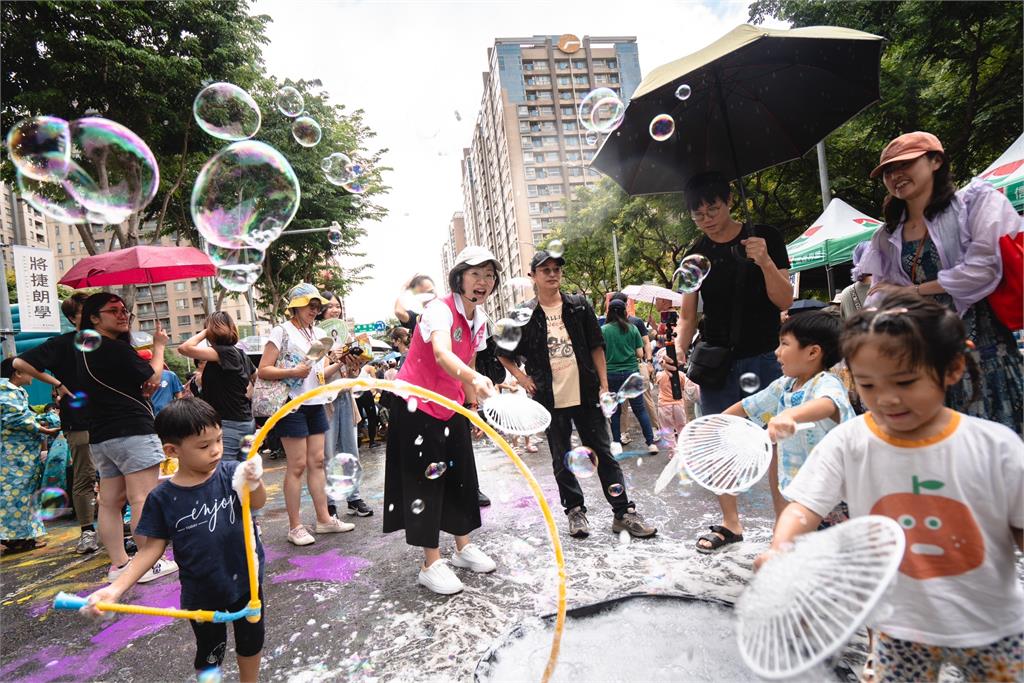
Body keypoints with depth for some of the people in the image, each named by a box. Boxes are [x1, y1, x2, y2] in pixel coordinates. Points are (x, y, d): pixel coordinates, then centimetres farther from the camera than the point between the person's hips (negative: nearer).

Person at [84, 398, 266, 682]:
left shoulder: (231, 472, -15)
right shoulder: (162, 497, -13)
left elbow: (257, 503, -27)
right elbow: (153, 547, -5)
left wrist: (254, 482, -48)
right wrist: (116, 588, -14)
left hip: (246, 579, 1)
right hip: (201, 593, 0)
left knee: (251, 640, 21)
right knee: (209, 653, 21)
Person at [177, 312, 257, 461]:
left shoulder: (223, 352, -14)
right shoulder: (241, 354, 11)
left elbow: (184, 348, -22)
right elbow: (257, 378, 25)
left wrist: (204, 333, -8)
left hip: (228, 424, -9)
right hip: (246, 422, 9)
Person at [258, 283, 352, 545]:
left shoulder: (319, 333, 14)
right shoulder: (282, 331, -6)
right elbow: (263, 371, -10)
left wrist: (340, 364, 0)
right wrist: (292, 371, -23)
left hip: (315, 404, 7)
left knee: (317, 461, 10)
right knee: (297, 465, -3)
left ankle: (323, 518, 18)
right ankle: (295, 526, 7)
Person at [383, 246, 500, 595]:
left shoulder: (479, 319, 1)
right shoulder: (440, 309, -24)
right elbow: (442, 354, -45)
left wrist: (473, 402, 15)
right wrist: (475, 379, -62)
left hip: (450, 406, 8)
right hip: (417, 405, -8)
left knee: (461, 475, 13)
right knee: (425, 481, -1)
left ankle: (464, 547, 30)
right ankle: (431, 565, 12)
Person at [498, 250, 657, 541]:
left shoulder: (579, 305, 3)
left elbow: (596, 347, 5)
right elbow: (503, 353, 11)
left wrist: (604, 386, 0)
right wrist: (521, 377, 0)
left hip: (585, 394, 1)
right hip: (551, 399, 0)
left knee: (603, 453, 5)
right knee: (561, 460, 10)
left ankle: (623, 512, 13)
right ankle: (575, 510, 26)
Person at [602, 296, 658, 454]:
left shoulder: (603, 330, -4)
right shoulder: (633, 328, 0)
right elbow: (640, 354, 0)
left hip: (611, 374, 0)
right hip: (632, 372, 1)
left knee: (615, 410, 11)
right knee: (640, 408, 7)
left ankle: (616, 444, 15)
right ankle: (651, 443, 5)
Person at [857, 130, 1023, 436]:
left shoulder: (977, 200, -1)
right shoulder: (887, 237, 12)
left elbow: (985, 268, -14)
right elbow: (878, 300, 9)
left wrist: (912, 290, -6)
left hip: (983, 345, -4)